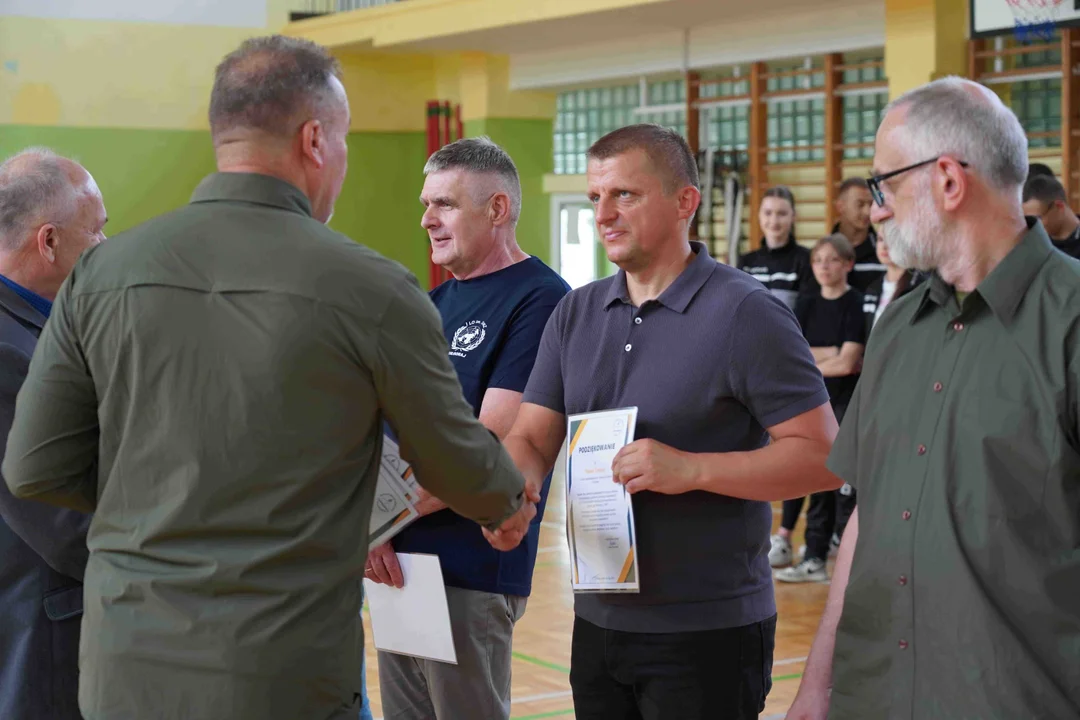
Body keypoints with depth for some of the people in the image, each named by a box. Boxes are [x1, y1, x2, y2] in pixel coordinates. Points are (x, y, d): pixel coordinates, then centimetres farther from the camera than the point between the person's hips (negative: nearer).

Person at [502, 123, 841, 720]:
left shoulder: (746, 313, -11)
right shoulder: (575, 314, 9)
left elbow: (823, 457, -15)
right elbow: (531, 440, 7)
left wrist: (690, 469, -24)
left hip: (708, 633, -6)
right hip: (598, 621, 6)